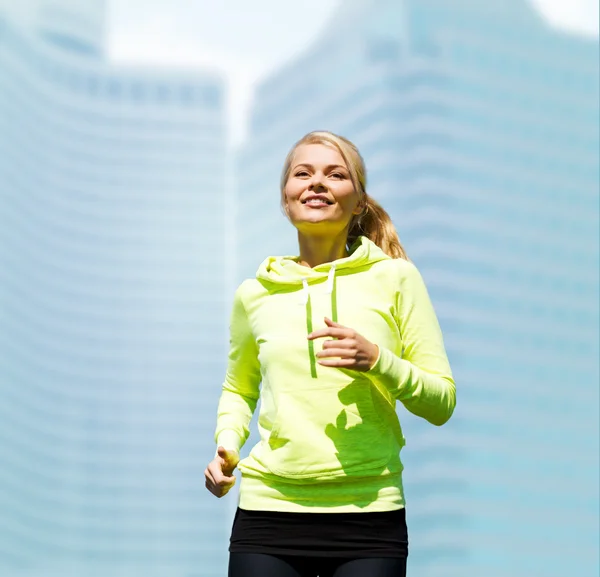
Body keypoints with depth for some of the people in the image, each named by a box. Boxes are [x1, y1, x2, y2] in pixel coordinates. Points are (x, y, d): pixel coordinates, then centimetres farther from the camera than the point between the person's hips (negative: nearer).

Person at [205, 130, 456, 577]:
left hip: (369, 518, -1)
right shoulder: (255, 294, 8)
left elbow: (442, 402, 2)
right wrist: (227, 445, 5)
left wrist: (377, 361, -14)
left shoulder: (394, 278, 3)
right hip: (269, 511, 1)